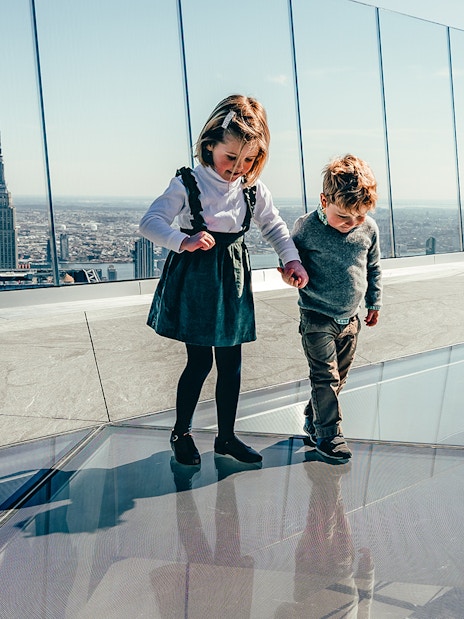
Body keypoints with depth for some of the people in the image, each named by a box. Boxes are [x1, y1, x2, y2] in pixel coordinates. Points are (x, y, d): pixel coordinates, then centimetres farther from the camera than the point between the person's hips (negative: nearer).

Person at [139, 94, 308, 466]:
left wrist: (292, 260, -2)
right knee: (200, 361, 1)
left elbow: (275, 227, 13)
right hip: (194, 279, -4)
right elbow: (150, 222, -14)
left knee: (231, 363, 10)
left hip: (233, 281, 4)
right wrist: (183, 241, -30)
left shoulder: (253, 190, 2)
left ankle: (226, 436, 27)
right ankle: (181, 432, 24)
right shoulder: (188, 183, -10)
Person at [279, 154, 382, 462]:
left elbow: (374, 268, 12)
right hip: (317, 317, -5)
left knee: (338, 377, 14)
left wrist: (375, 303, 17)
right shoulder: (306, 227, -14)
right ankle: (329, 434, 9)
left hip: (350, 318, 5)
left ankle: (313, 421, 33)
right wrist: (290, 271, -19)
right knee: (326, 376, -6)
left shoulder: (369, 228, -3)